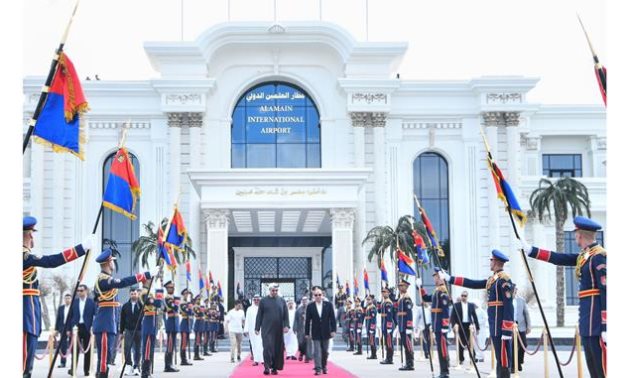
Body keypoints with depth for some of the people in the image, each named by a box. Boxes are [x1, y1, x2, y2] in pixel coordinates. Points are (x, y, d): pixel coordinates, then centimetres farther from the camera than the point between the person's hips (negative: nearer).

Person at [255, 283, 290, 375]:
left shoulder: (282, 301, 7)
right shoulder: (263, 301, 4)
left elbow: (286, 315, 6)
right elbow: (259, 315, 5)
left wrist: (286, 325, -7)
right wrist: (257, 328, 1)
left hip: (278, 330, 2)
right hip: (267, 329, -2)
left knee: (278, 349, 4)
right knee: (267, 347, -12)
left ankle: (274, 368, 13)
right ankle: (267, 367, -11)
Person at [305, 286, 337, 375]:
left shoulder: (328, 305, 1)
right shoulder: (310, 306, -1)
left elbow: (332, 318, 1)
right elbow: (307, 321, 1)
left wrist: (333, 330, -7)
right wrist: (307, 333, -1)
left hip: (326, 332, 1)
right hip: (316, 333, -1)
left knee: (325, 351, 10)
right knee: (317, 351, -7)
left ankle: (324, 366, 28)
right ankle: (318, 369, -8)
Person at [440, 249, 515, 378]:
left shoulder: (504, 280, -14)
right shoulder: (492, 279, 14)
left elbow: (508, 307, -19)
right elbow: (473, 284, 19)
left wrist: (507, 331, -22)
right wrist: (449, 278, 20)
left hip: (501, 327, -9)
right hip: (494, 328, 9)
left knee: (504, 358, -7)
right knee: (499, 358, 12)